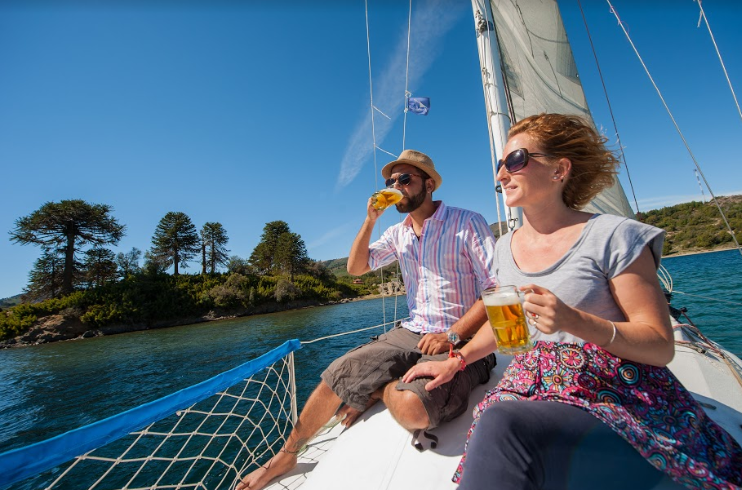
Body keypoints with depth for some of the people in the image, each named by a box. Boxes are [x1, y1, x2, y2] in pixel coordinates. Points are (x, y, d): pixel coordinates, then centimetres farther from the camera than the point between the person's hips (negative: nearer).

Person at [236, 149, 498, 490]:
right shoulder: (398, 233, 11)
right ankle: (286, 456, 18)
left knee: (412, 407, -32)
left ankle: (382, 390, 4)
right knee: (337, 373, -5)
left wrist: (452, 336, -19)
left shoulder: (468, 223, -8)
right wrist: (370, 220, -3)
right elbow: (356, 268, 9)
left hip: (460, 342, -5)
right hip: (410, 334, 5)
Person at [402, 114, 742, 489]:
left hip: (618, 398, -4)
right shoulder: (505, 247, 8)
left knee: (503, 421, -31)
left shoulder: (611, 236, -9)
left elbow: (662, 346, -7)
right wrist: (455, 362, 10)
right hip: (533, 387, 4)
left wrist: (575, 321, -26)